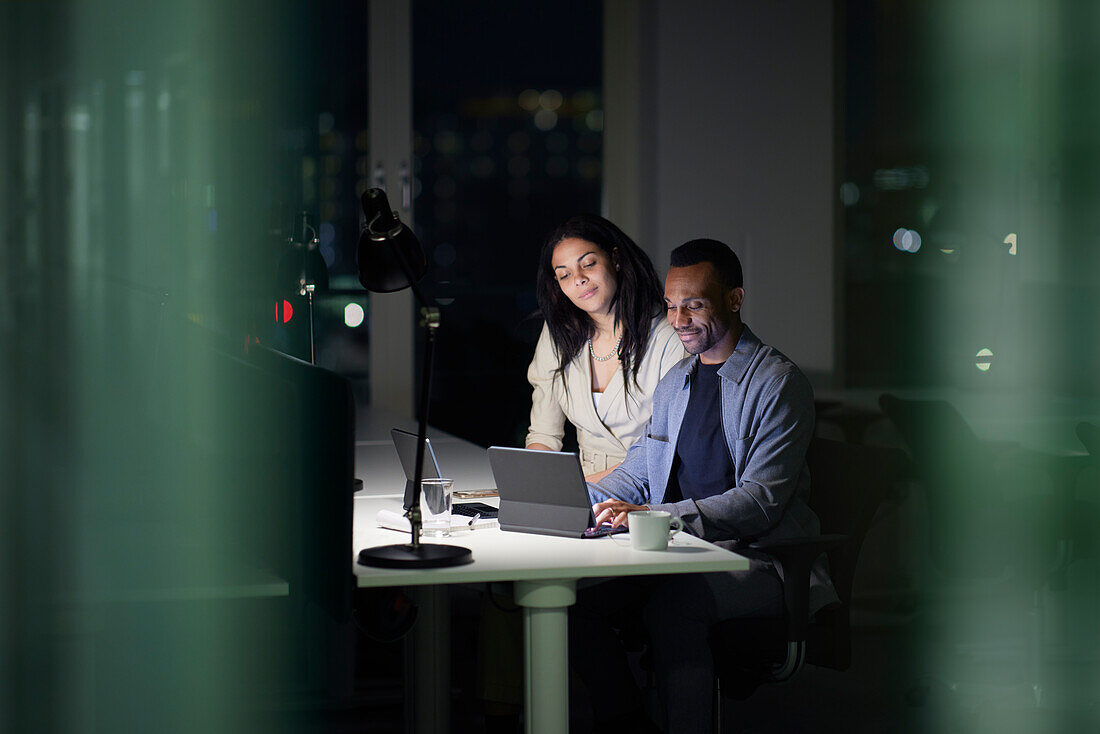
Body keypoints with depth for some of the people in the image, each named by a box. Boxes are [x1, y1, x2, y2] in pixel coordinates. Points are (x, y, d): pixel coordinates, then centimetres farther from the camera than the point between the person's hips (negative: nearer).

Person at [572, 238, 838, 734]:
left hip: (759, 559, -7)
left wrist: (653, 515, -26)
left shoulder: (779, 383, -8)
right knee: (576, 590, -17)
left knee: (672, 603, -36)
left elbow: (762, 501, -17)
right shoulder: (673, 383, 17)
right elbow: (637, 473, 23)